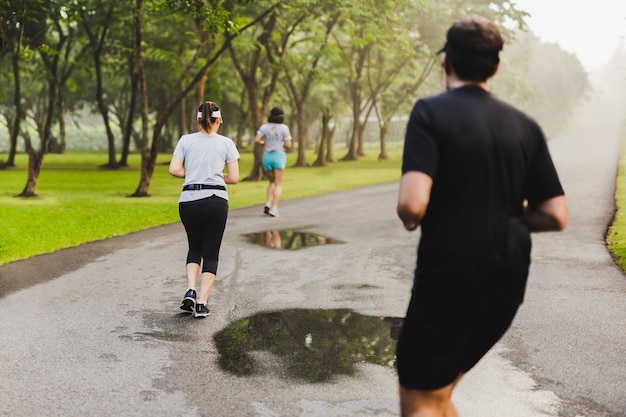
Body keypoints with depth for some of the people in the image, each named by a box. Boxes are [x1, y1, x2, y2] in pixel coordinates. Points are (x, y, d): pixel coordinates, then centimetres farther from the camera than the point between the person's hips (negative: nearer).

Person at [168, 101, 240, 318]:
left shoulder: (186, 140, 6)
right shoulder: (226, 143, 4)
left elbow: (174, 170, -3)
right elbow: (234, 178, 2)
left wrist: (192, 175, 14)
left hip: (189, 201, 1)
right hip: (216, 201, -1)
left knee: (194, 248, 21)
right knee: (211, 253, 9)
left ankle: (190, 291, 1)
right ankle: (202, 302, -1)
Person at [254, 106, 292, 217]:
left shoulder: (264, 127, 4)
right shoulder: (284, 128, -1)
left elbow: (257, 139, -7)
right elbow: (288, 145, -5)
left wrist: (263, 143, 14)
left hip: (267, 156, 3)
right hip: (279, 156, -3)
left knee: (272, 182, 20)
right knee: (278, 185, 1)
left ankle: (268, 204, 1)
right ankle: (274, 209, -13)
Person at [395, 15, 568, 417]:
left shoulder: (431, 112, -10)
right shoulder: (525, 125, 5)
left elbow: (412, 203, -23)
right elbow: (556, 216, 3)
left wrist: (409, 219, -1)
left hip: (447, 281, -6)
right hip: (506, 285, 6)